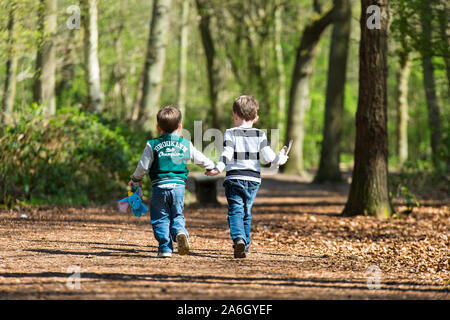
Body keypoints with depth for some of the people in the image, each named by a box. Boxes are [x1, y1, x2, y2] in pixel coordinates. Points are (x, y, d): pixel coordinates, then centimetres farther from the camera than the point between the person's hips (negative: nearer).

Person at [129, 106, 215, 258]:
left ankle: (165, 248, -1)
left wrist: (136, 179, 19)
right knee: (177, 215, 13)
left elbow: (143, 166, 0)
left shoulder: (152, 145, -1)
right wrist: (212, 167, 39)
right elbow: (201, 159, 18)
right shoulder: (186, 145, 6)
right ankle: (180, 232, -17)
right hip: (179, 185, 2)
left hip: (159, 186, -2)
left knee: (161, 218, 6)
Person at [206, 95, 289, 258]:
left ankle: (238, 238, -30)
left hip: (234, 178, -3)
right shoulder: (260, 135, 5)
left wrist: (218, 168, -17)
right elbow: (268, 156, 2)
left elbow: (227, 154, -14)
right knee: (246, 212, 14)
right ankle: (245, 246, 15)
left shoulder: (230, 133, -1)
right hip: (253, 179, 3)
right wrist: (280, 159, 20)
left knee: (235, 211, -6)